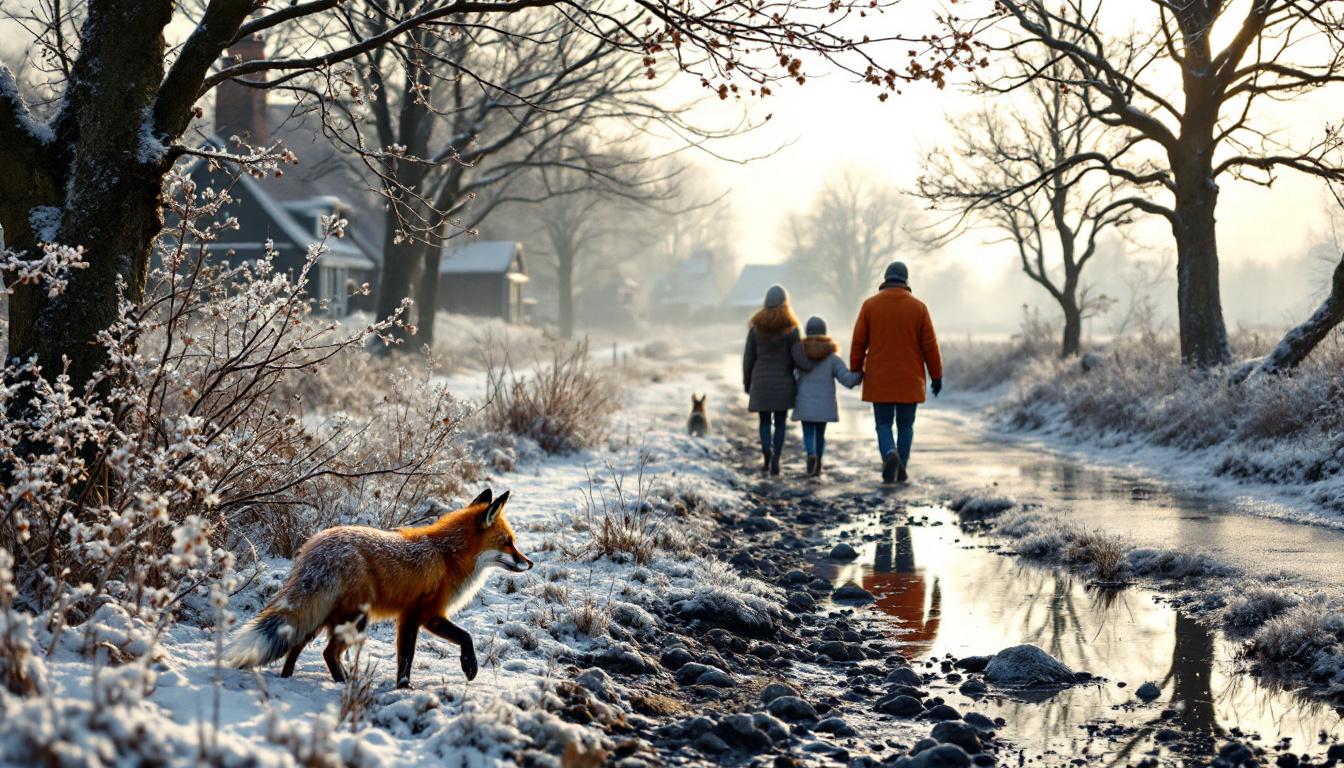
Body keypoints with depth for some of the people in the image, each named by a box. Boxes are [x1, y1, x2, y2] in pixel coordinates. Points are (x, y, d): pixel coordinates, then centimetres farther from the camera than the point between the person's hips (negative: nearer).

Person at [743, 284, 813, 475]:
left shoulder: (755, 327, -2)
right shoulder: (790, 329, -10)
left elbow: (748, 358, 2)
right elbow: (799, 360, -14)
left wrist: (747, 383, 13)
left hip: (761, 383, 1)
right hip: (783, 383, -1)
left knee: (765, 421, 12)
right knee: (780, 422, 10)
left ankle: (767, 448, -15)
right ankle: (775, 460, 2)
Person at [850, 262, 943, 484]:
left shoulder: (870, 305, -2)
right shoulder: (918, 307, -3)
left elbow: (858, 342, -2)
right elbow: (930, 345, -2)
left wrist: (855, 371, 9)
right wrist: (937, 376, 6)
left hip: (879, 380, 0)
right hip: (909, 381, 0)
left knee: (883, 424, 6)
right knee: (905, 425, 11)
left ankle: (890, 455, -20)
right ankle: (901, 470, 9)